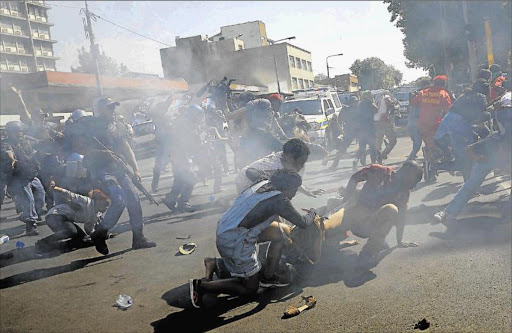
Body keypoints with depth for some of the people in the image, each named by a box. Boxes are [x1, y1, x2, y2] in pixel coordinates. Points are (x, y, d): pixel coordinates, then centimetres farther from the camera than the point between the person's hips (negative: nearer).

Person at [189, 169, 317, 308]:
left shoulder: (264, 183, 6)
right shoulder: (280, 200, -16)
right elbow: (303, 223, -10)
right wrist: (312, 213, 14)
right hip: (235, 242, -9)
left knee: (278, 232, 14)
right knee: (250, 288, 8)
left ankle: (268, 277, 23)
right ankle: (201, 286, 3)